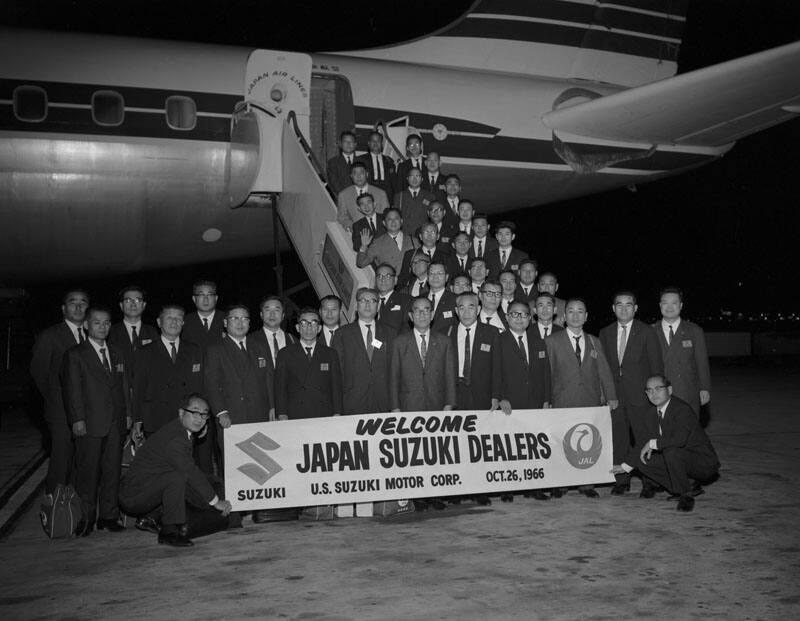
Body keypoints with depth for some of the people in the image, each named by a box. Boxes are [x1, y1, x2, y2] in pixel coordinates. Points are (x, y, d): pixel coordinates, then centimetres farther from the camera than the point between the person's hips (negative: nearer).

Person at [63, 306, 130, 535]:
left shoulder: (117, 355, 16)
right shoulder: (75, 355, 1)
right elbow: (72, 389, -5)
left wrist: (127, 414, 9)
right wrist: (77, 419, -12)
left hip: (116, 423, 5)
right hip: (89, 424, -4)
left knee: (113, 469, 7)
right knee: (87, 471, 0)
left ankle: (109, 516, 15)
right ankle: (85, 518, 9)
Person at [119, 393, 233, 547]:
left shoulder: (182, 431, 9)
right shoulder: (173, 438, -22)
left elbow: (192, 470, 16)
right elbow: (191, 472, -23)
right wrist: (215, 501, -16)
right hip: (132, 493, -10)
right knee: (178, 477, -30)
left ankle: (150, 517, 17)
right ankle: (170, 530, -16)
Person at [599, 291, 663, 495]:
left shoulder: (647, 332, 0)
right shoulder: (605, 333, 10)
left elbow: (657, 366, -1)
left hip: (640, 395, -3)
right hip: (614, 395, 3)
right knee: (618, 438, 4)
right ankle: (621, 480, 13)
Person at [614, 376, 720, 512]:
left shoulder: (682, 409, -22)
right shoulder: (649, 413, 3)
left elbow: (680, 439, -39)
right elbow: (642, 444, 14)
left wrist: (653, 443, -26)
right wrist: (625, 466, 13)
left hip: (704, 463, -8)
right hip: (679, 460, 9)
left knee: (671, 451, -34)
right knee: (642, 459, -3)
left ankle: (686, 495, -14)